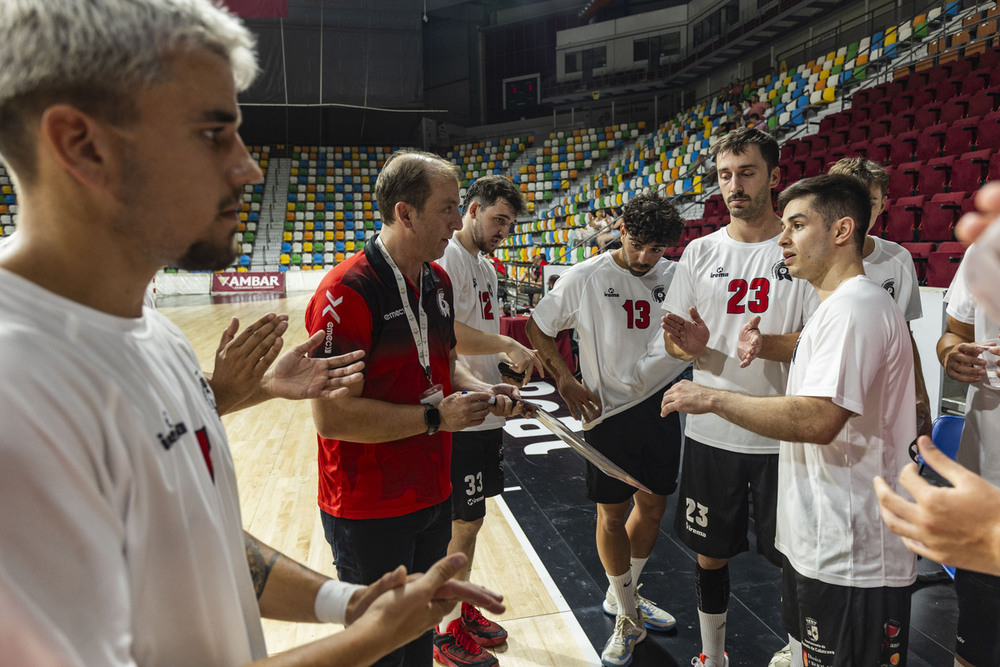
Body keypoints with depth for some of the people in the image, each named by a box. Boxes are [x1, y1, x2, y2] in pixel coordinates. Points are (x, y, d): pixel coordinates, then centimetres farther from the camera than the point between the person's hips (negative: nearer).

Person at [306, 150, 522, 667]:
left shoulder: (438, 281, 4)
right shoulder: (347, 292, -23)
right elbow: (331, 415, -26)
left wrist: (482, 391, -3)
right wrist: (436, 417, -23)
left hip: (433, 495, 7)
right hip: (369, 512, -7)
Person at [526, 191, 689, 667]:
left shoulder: (676, 277, 0)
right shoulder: (584, 278, -8)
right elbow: (538, 328, 1)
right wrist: (565, 380, -7)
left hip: (662, 406, 4)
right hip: (609, 411, -4)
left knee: (653, 505, 15)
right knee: (612, 513, 5)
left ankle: (622, 595, 40)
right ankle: (628, 620, 26)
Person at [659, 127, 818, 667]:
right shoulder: (701, 252, 5)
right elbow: (671, 335, 7)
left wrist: (767, 344, -28)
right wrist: (689, 344, -17)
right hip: (711, 432, 3)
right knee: (710, 552, 15)